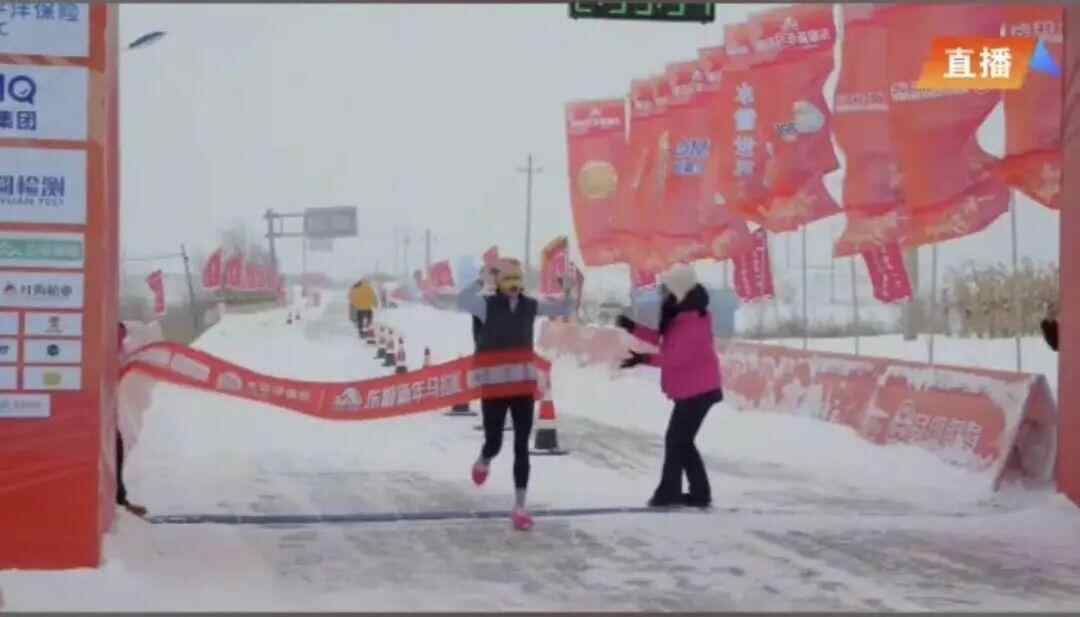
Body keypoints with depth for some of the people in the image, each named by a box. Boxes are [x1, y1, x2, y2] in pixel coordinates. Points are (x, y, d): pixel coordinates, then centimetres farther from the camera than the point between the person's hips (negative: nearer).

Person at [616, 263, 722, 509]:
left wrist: (644, 359, -21)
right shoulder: (680, 315, 13)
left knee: (676, 439, -6)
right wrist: (634, 329, -4)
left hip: (697, 390, -11)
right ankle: (699, 493, 16)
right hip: (692, 389, 11)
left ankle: (669, 491, 0)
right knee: (681, 440, 13)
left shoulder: (693, 320, -20)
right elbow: (661, 339, 8)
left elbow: (676, 355, -25)